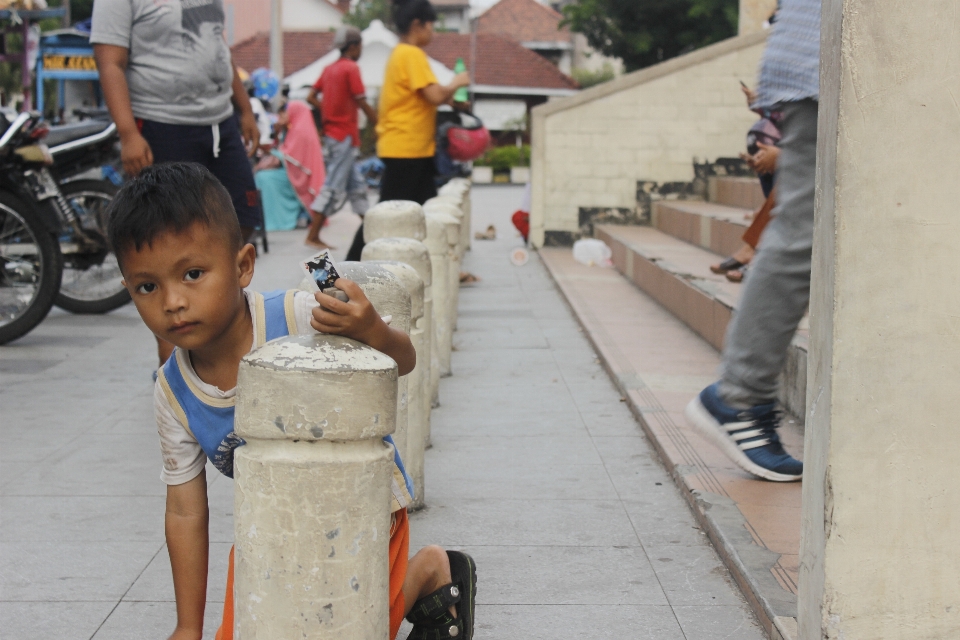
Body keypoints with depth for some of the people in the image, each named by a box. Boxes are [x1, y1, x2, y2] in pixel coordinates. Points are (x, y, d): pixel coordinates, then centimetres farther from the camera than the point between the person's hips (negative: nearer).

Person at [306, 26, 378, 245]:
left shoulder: (329, 69, 12)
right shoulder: (351, 68, -11)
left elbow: (311, 97, 8)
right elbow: (362, 103, -14)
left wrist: (329, 111, 11)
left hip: (331, 133, 9)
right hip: (345, 135, -9)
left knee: (356, 185, 14)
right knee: (334, 187, -7)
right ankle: (313, 235, -9)